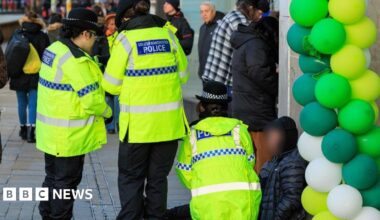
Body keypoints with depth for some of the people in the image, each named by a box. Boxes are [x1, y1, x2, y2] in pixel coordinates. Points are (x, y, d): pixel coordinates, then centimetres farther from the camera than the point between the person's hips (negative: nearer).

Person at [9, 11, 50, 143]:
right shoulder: (42, 37, -5)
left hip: (19, 76, 2)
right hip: (36, 76, -2)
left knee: (22, 103, 15)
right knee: (33, 104, -3)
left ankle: (23, 128, 26)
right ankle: (30, 132, -13)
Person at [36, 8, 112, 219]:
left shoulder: (54, 49, 6)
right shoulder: (75, 59, -23)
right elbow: (91, 98, -23)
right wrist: (107, 112, -6)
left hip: (51, 130, 10)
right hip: (69, 134, -9)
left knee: (53, 176, 21)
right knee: (67, 179, 3)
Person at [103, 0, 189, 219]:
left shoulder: (126, 38, -7)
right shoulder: (168, 34, 3)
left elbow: (112, 85, -4)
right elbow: (182, 75, 10)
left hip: (138, 124, -3)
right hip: (169, 122, 3)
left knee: (131, 179, 11)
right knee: (158, 178, 16)